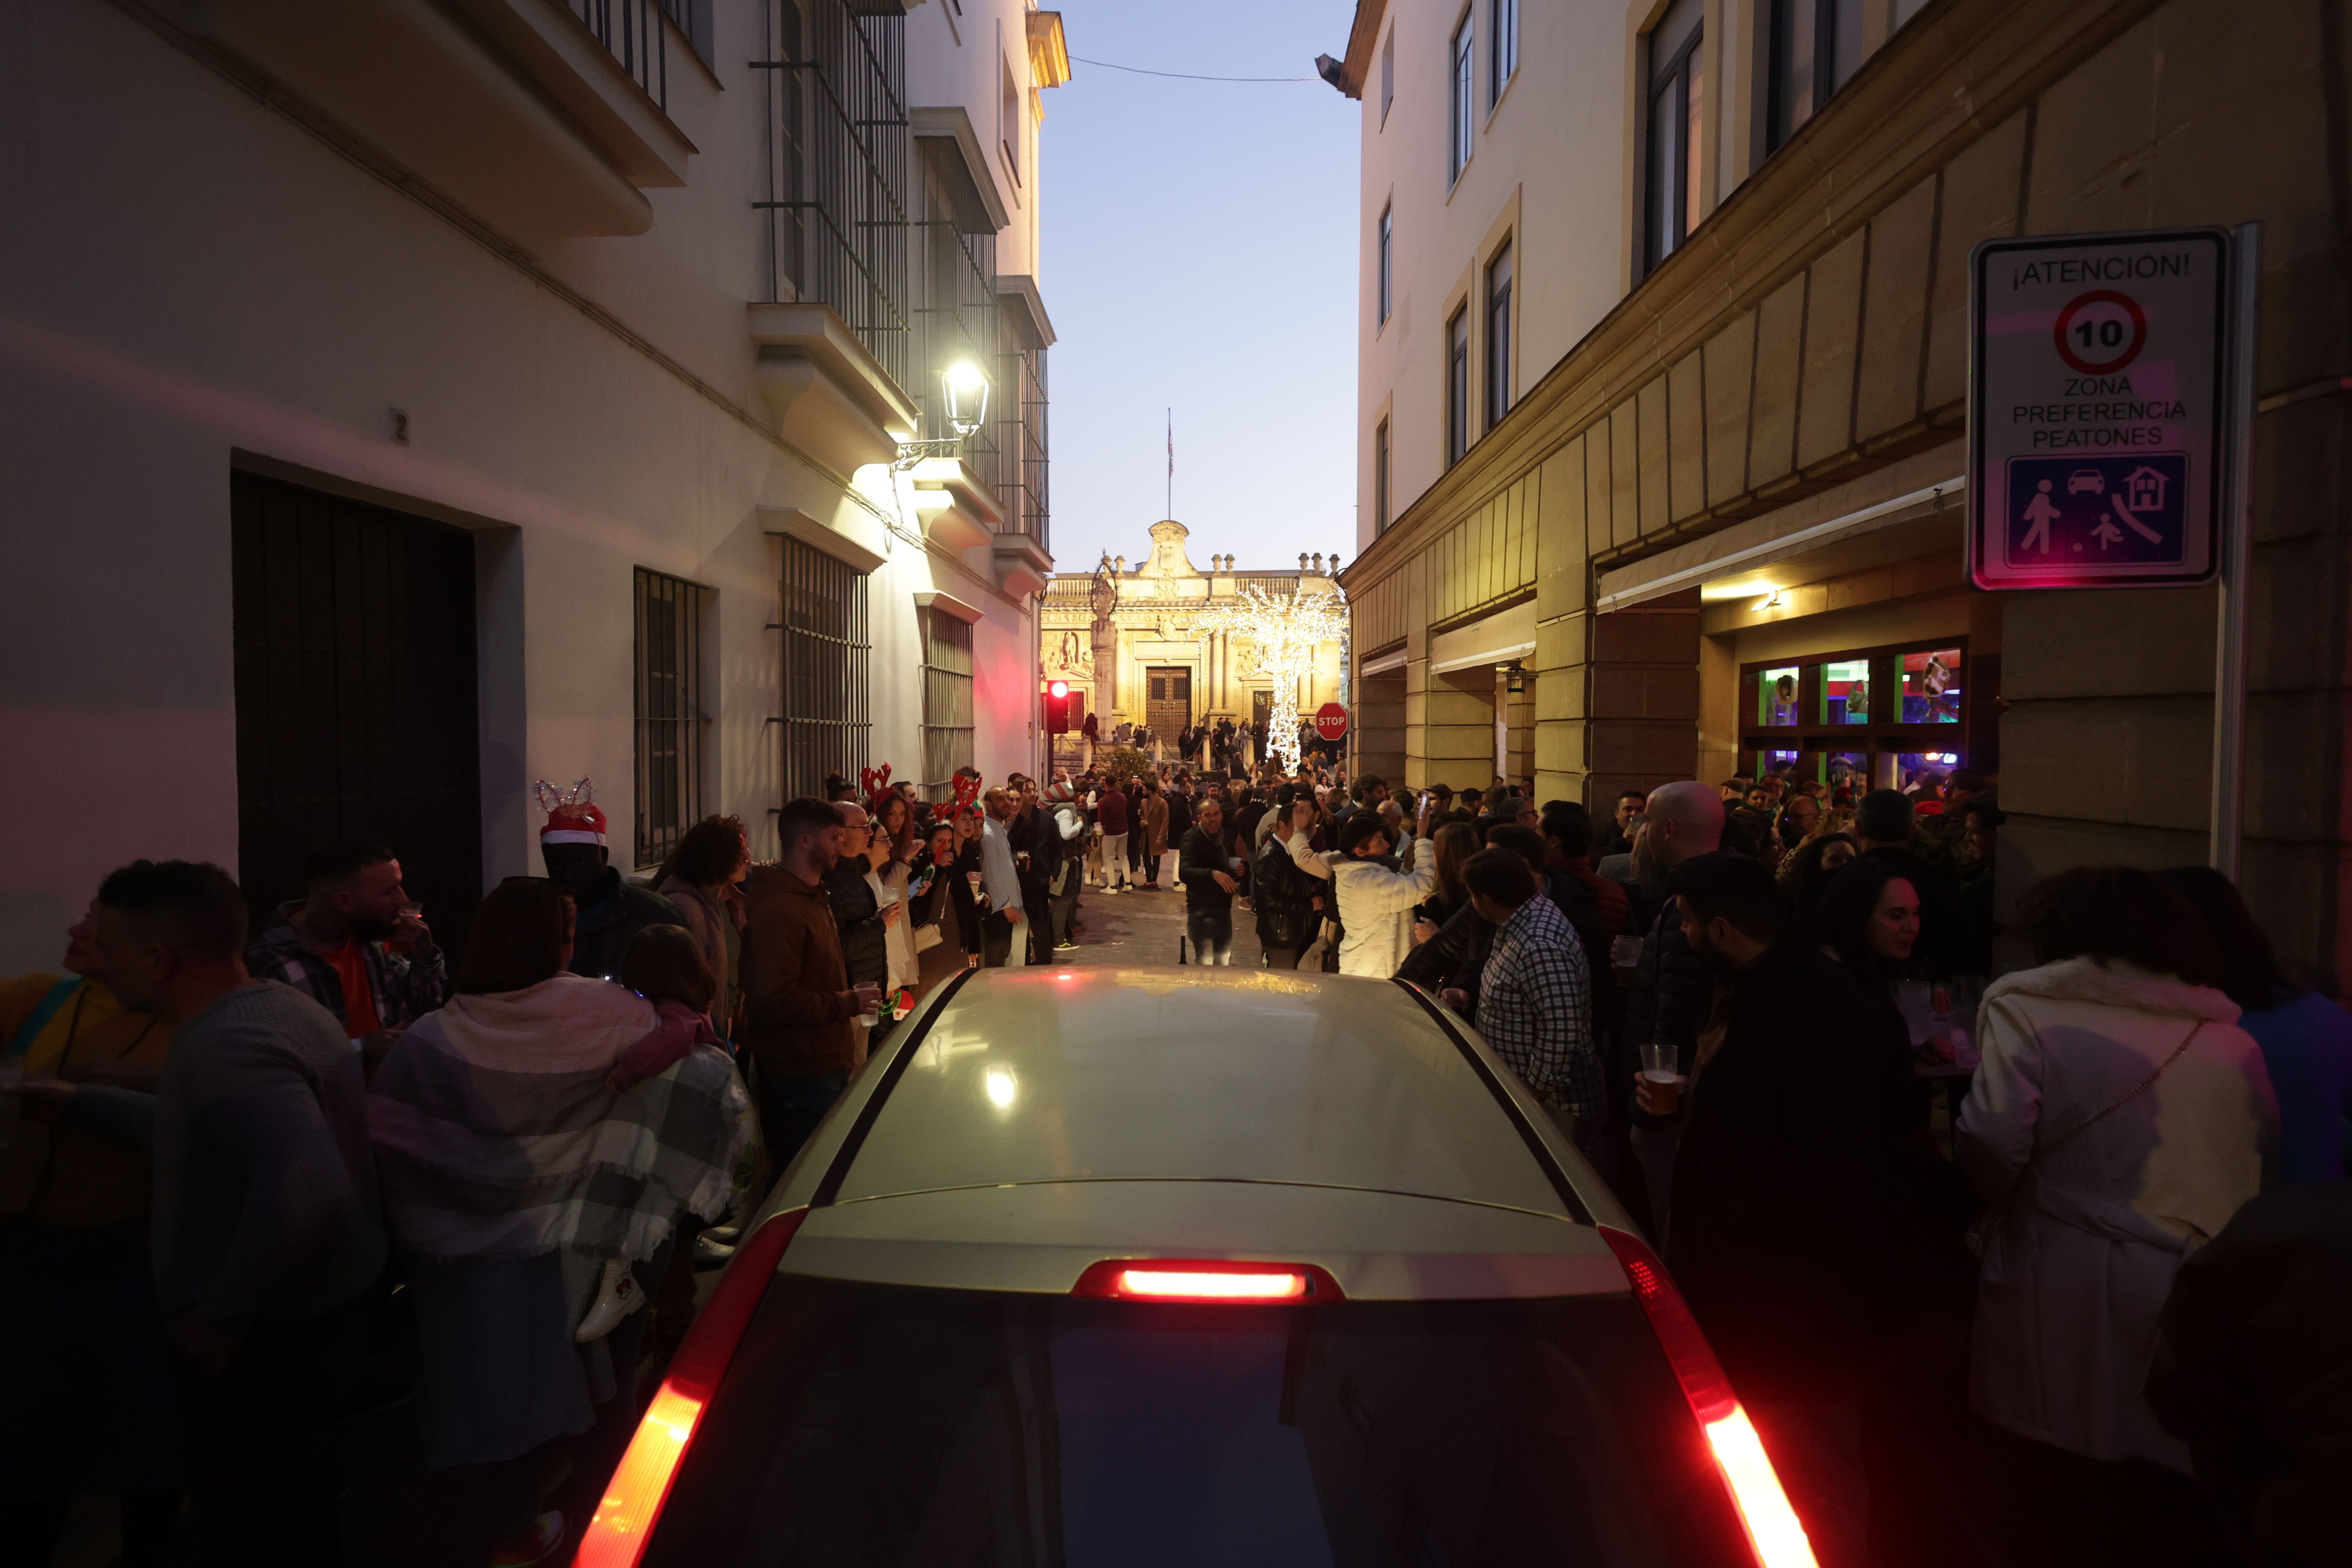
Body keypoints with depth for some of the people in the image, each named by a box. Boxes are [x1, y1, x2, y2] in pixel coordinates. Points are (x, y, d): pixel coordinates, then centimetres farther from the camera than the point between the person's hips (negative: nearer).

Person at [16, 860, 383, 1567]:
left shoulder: (226, 1046, -28)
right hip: (315, 1312, 10)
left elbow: (305, 1192, -41)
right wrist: (80, 1104, 19)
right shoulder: (275, 1007, 5)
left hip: (268, 1343, -10)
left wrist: (220, 1315, -29)